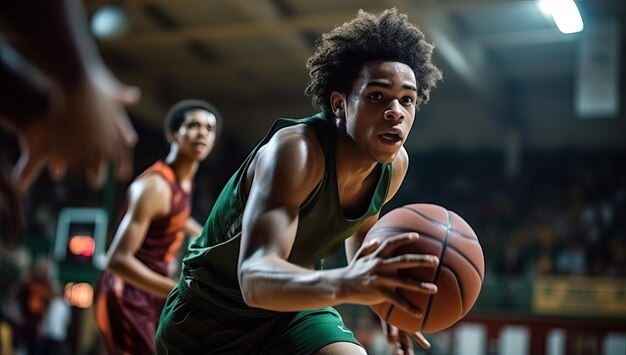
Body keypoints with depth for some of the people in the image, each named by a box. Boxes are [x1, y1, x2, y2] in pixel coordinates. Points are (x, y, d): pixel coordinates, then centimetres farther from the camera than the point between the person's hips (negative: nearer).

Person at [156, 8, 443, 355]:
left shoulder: (394, 164, -11)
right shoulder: (294, 150, -32)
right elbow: (254, 277, -46)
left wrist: (380, 291, 5)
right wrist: (345, 283, -63)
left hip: (294, 307, 5)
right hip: (210, 313, -4)